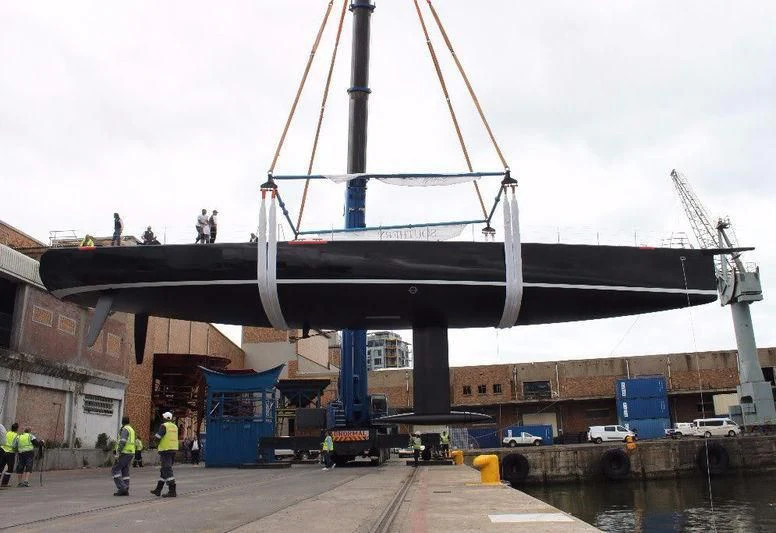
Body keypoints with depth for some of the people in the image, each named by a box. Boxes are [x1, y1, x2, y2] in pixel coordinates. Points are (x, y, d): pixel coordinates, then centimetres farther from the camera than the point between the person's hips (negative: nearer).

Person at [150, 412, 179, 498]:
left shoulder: (164, 426, -10)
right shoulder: (175, 427, 12)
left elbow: (157, 438, -15)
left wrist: (155, 437, 7)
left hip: (166, 450, -8)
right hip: (174, 449, 8)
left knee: (167, 470, -9)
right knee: (164, 470, 17)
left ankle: (172, 491, -14)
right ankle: (158, 489, 24)